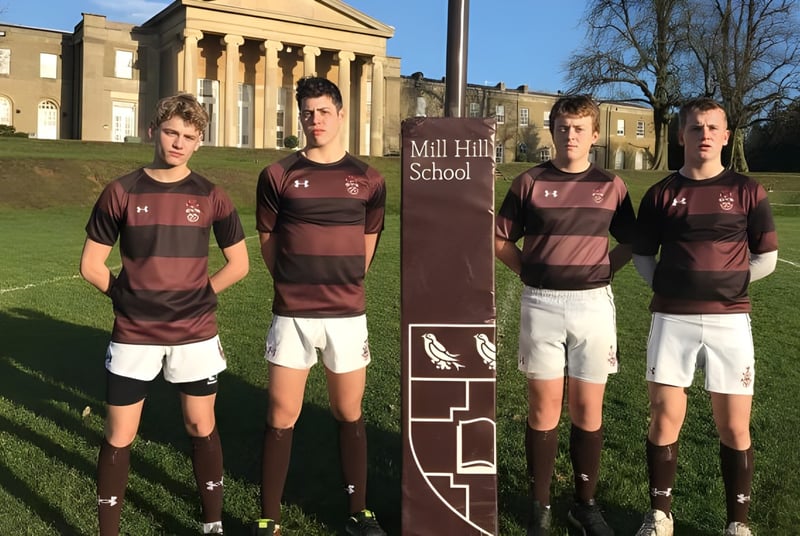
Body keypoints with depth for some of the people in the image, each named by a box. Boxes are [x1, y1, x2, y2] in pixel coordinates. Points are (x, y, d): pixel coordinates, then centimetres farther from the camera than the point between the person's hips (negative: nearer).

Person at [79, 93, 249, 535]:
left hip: (195, 334, 1)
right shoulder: (121, 192, -4)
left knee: (201, 428, 11)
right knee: (118, 436, 5)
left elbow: (238, 263, 6)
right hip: (133, 335, 0)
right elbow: (91, 265, 1)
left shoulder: (210, 196, -1)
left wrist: (201, 294, 1)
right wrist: (129, 296, -2)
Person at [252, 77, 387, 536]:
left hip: (348, 314, 1)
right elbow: (268, 240, 9)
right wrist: (295, 283, 10)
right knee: (281, 418, 3)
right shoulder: (278, 175, -1)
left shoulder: (368, 180, 3)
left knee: (350, 415, 11)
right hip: (291, 315, -1)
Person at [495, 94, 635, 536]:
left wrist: (604, 271, 2)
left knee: (588, 411, 6)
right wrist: (531, 271, -2)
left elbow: (629, 242, 15)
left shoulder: (611, 185, 5)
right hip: (541, 305, -1)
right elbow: (501, 239, 7)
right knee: (544, 410, 4)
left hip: (593, 304, 1)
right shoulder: (530, 182, 2)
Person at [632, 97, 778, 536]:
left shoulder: (746, 191, 3)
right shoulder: (661, 194, 5)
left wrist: (724, 282, 3)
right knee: (665, 420, 4)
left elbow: (765, 258, 7)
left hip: (729, 320, 0)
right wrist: (671, 285, -2)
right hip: (672, 320, 1)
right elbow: (642, 256, 11)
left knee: (734, 428, 3)